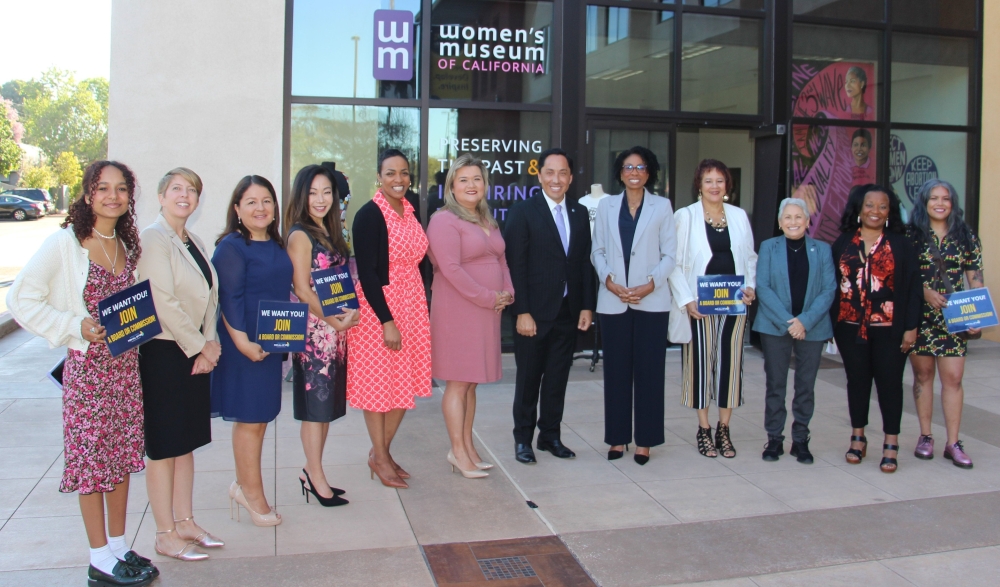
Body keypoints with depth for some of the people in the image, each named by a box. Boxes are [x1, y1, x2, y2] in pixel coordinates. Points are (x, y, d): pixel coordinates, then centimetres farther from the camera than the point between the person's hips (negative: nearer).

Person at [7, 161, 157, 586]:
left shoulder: (128, 245, 9)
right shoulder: (64, 243, -9)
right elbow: (21, 299, -10)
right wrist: (76, 326, -17)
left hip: (127, 363, 6)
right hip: (87, 365, -6)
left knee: (123, 456, 12)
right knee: (93, 460, 2)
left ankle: (119, 546, 25)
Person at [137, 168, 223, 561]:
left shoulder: (194, 243, 14)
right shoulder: (153, 238, -11)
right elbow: (163, 303, -18)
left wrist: (209, 343, -2)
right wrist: (199, 348, -13)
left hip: (195, 353, 8)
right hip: (163, 352, -8)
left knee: (187, 442, 14)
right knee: (164, 446, 1)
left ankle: (185, 522, 24)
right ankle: (166, 535, 11)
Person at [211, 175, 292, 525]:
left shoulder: (277, 246, 11)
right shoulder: (231, 247, -11)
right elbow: (228, 299, -16)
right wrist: (242, 341, -22)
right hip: (244, 345, -7)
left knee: (261, 417, 14)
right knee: (249, 419, 2)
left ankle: (244, 486, 28)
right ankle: (253, 495, 15)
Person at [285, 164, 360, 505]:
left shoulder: (329, 232, 13)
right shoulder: (300, 234, -9)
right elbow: (301, 289, -14)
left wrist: (348, 314, 1)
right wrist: (333, 320, -12)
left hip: (336, 329, 8)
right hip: (313, 328, -8)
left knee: (326, 402, 12)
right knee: (316, 403, -1)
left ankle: (313, 473, 22)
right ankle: (315, 476, 10)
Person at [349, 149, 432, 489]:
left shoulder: (411, 211, 7)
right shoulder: (369, 215, -13)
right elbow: (366, 273, -16)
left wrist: (421, 306, 9)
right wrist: (387, 321, -18)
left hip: (412, 306, 7)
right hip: (379, 307, -7)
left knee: (405, 384, 11)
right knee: (378, 384, 5)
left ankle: (382, 451, 28)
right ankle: (379, 458, 21)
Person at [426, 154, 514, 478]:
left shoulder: (488, 221, 17)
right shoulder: (444, 220, -10)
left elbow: (501, 259, 20)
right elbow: (451, 268, -18)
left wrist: (507, 292, 2)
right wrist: (488, 297, -16)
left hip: (487, 311, 8)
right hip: (457, 310, -8)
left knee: (470, 382, 13)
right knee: (458, 382, -2)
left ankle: (468, 446, 20)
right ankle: (458, 451, 7)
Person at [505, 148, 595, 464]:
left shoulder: (580, 213, 9)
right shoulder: (523, 212, -6)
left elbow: (585, 262, 10)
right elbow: (516, 265, -10)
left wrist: (587, 306, 3)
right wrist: (522, 312, -14)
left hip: (569, 311, 4)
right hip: (535, 312, -4)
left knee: (558, 378, 11)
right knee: (529, 378, 7)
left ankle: (550, 435, 25)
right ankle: (523, 439, 20)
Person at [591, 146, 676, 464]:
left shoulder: (662, 206, 5)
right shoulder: (606, 206, 10)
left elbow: (669, 254, 2)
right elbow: (597, 250, 8)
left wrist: (651, 283, -12)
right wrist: (608, 280, -9)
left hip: (651, 301, -1)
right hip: (613, 301, 2)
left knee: (649, 369, 2)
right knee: (616, 370, 6)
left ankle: (645, 440, 11)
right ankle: (618, 437, 15)